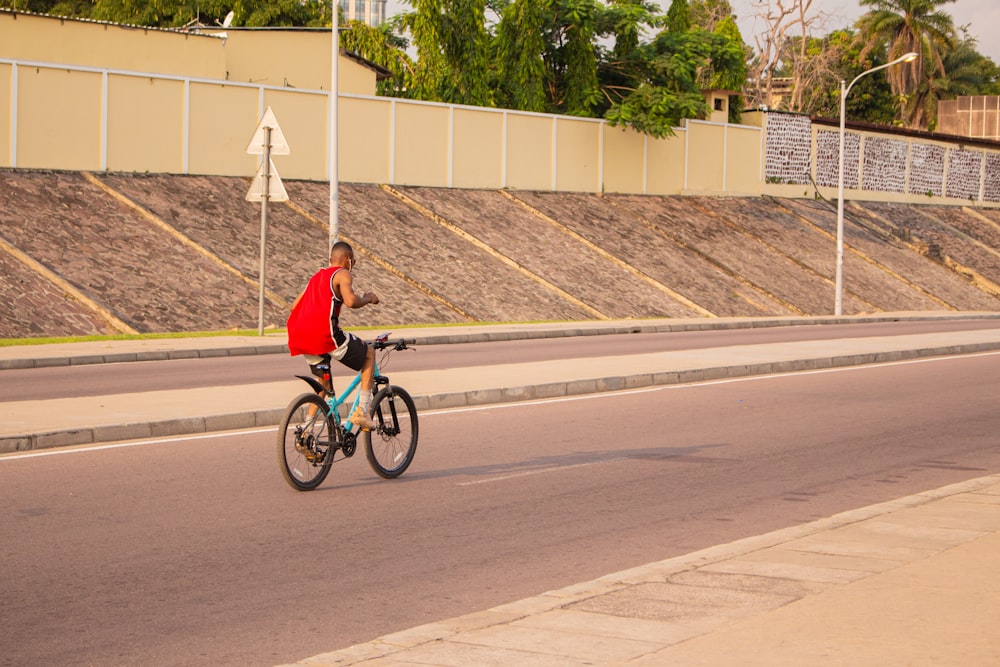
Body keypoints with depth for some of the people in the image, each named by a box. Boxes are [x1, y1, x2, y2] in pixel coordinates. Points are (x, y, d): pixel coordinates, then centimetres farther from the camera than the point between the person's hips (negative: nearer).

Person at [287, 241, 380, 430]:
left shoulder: (317, 276, 26)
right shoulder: (343, 274, 1)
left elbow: (295, 305, 26)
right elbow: (350, 301, -18)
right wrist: (368, 298, 2)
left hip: (302, 339, 8)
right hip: (326, 335, -8)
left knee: (324, 383, 26)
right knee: (369, 353, 15)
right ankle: (362, 411, 6)